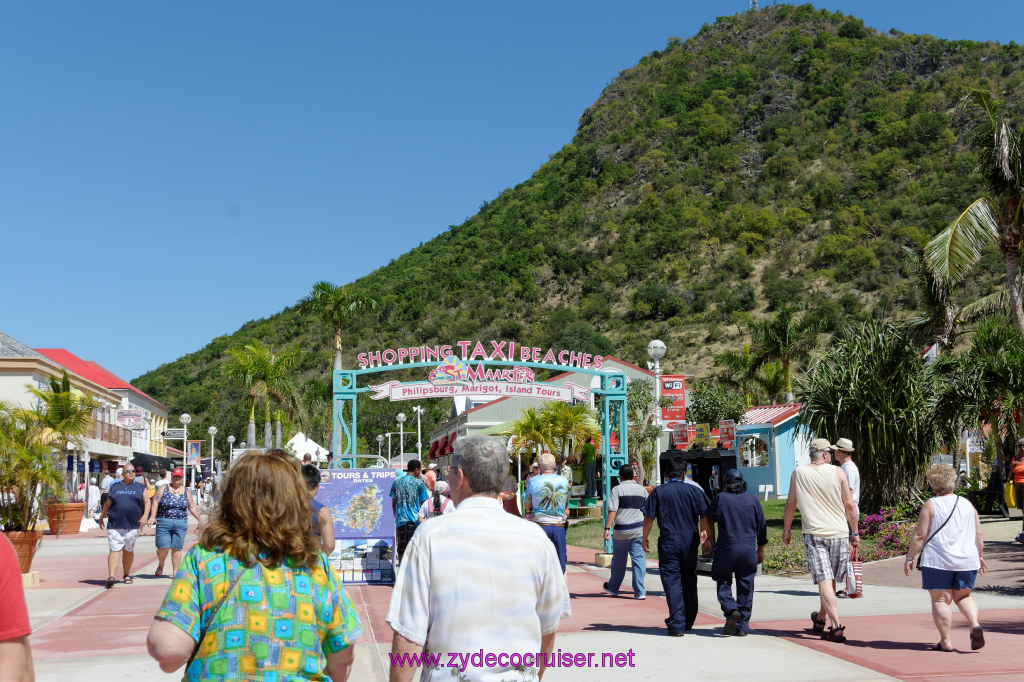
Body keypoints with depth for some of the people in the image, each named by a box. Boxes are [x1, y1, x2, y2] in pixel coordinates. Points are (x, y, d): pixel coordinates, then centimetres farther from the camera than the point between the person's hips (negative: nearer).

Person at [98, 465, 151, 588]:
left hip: (132, 525, 1)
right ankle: (111, 577, -18)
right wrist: (101, 517, 21)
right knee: (114, 550, -10)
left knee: (128, 550, 8)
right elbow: (107, 503, 20)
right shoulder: (115, 487, 13)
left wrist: (145, 516, -7)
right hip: (115, 525, 0)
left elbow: (147, 502, 7)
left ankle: (127, 575, 21)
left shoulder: (140, 488, 10)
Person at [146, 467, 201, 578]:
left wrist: (200, 520, 16)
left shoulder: (186, 491, 13)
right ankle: (160, 566, 21)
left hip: (181, 524, 2)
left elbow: (192, 507, 18)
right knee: (163, 547, -8)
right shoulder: (163, 489, 5)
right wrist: (152, 516, -17)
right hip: (164, 522, -2)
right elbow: (155, 503, -4)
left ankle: (175, 572, 9)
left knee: (176, 548, 0)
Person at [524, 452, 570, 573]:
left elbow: (527, 506, 5)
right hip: (559, 526, 2)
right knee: (561, 565, 9)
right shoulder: (564, 481, 3)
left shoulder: (533, 481, -5)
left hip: (540, 525, -2)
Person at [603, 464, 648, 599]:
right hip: (638, 528, 2)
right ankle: (640, 591, -4)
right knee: (639, 558, 1)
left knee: (619, 559, 11)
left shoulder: (617, 489, -4)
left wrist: (607, 528, -14)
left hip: (621, 529, -2)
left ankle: (613, 588, 28)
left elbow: (612, 510, -13)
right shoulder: (641, 489, 9)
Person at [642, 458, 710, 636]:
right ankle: (688, 621, 27)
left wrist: (645, 539, 10)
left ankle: (677, 624, -8)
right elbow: (706, 515, 2)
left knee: (672, 581, 0)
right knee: (689, 581, 16)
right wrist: (703, 533, 20)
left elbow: (648, 518, -4)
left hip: (668, 541, -2)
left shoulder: (658, 492, 0)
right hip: (690, 540, 2)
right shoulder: (694, 490, 3)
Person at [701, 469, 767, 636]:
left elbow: (707, 518, 9)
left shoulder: (720, 499, -2)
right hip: (748, 550, 2)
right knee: (745, 588, 7)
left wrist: (710, 538, 26)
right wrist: (760, 550, 20)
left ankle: (731, 610, -12)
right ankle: (742, 626, 8)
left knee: (723, 583, 12)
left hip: (726, 549, -2)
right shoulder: (753, 501, 5)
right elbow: (762, 527, 10)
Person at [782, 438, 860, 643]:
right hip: (839, 533, 1)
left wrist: (786, 530, 18)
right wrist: (855, 532, 9)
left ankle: (836, 627, -15)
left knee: (824, 580, -5)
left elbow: (790, 505, 6)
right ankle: (821, 618, 32)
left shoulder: (798, 474, 2)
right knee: (830, 580, 16)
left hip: (814, 534, -1)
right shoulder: (837, 472, 0)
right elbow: (849, 505, 1)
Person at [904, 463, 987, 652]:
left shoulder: (931, 505, -5)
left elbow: (919, 536, -7)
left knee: (940, 600, 2)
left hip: (938, 560, -5)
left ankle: (945, 641, 0)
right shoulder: (968, 505, 10)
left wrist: (909, 557, 1)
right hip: (967, 561, 5)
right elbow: (978, 535, 12)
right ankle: (975, 624, -7)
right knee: (963, 596, 18)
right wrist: (980, 557, 25)